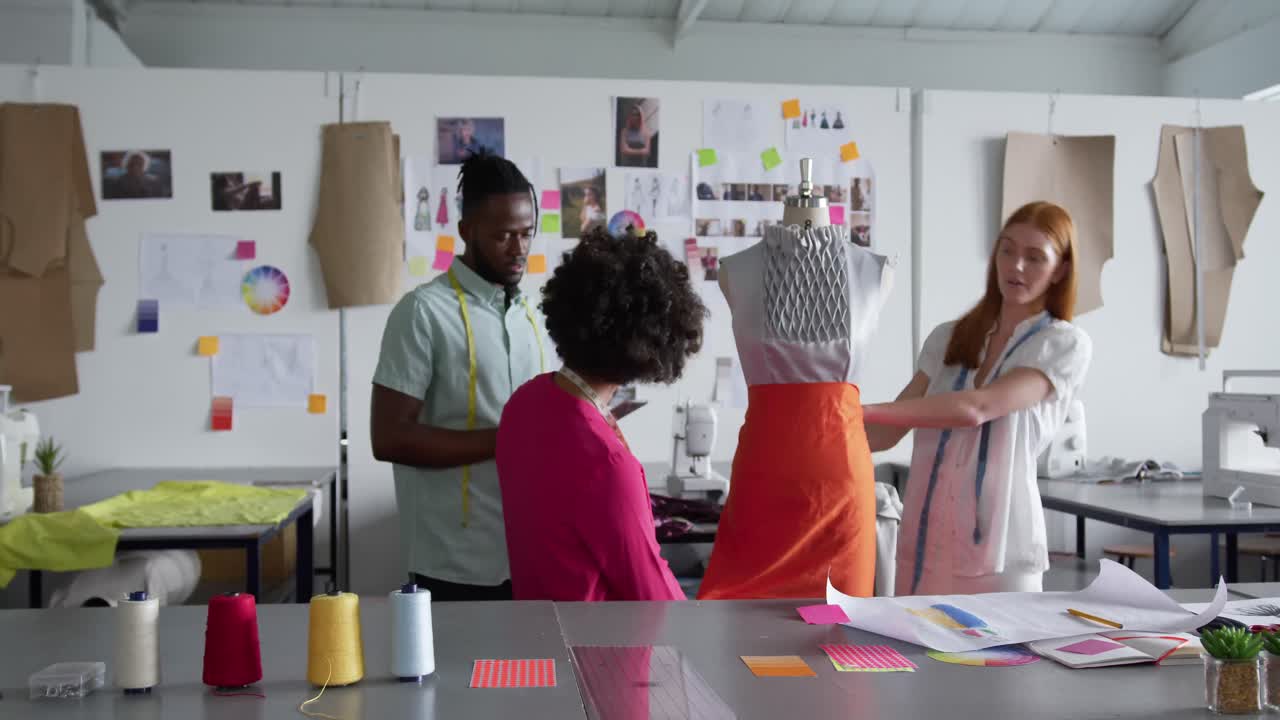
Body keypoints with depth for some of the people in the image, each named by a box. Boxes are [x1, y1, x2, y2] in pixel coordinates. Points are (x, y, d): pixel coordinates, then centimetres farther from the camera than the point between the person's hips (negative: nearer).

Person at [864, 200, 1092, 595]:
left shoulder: (1066, 345, -2)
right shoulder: (947, 338, 13)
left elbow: (976, 408, -16)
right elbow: (887, 433, 8)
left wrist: (859, 410, -19)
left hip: (998, 547, -4)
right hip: (924, 539, 4)